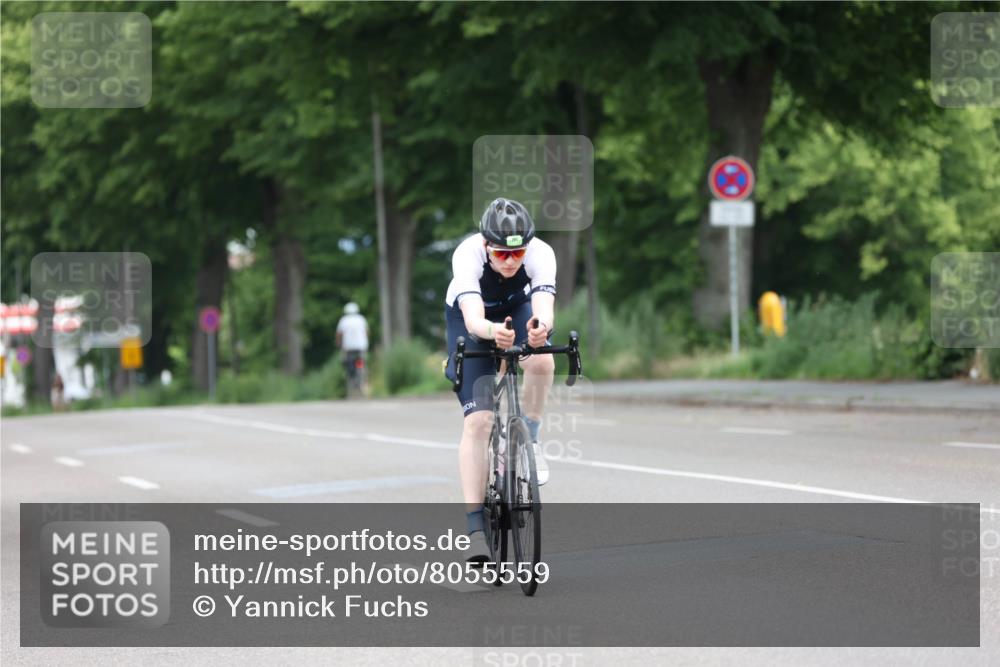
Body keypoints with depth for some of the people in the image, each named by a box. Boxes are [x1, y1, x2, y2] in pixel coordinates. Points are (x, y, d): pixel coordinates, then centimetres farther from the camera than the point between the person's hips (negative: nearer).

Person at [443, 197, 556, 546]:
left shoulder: (541, 253, -33)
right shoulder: (467, 255, -36)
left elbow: (545, 309, -47)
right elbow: (473, 319, -49)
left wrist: (541, 326, -70)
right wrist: (493, 332, -72)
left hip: (518, 309, 1)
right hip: (472, 321, -1)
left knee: (542, 362, -34)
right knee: (477, 421, -15)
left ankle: (528, 439, -8)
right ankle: (475, 521, -11)